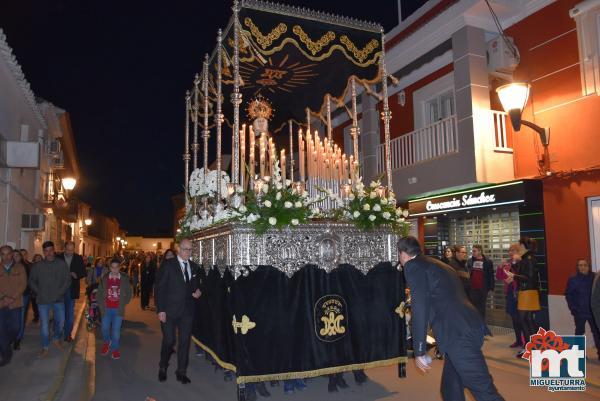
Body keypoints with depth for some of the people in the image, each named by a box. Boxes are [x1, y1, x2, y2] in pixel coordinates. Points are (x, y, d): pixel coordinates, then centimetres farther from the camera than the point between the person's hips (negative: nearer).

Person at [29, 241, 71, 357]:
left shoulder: (62, 264, -4)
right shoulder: (37, 266, -2)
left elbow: (67, 280, -2)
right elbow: (32, 281, 5)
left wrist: (60, 292, -10)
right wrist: (39, 292, -5)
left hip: (59, 299, 1)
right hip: (43, 300, 0)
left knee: (60, 321, 11)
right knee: (44, 324, 3)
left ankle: (57, 339, 38)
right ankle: (45, 347, 19)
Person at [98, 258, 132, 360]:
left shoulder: (125, 279, -2)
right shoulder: (104, 278, 0)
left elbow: (128, 294, 6)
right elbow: (99, 293, 5)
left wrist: (122, 304, 2)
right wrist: (101, 306, -1)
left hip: (118, 309, -1)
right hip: (106, 309, 1)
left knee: (116, 330, 0)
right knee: (105, 328, 9)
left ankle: (115, 349, 15)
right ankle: (106, 343, 38)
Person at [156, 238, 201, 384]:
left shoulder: (194, 267, 8)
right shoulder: (168, 264, -5)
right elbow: (161, 288, -7)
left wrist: (197, 291, -4)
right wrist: (161, 310, -12)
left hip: (187, 310, 4)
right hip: (170, 310, -4)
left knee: (185, 341, 7)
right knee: (169, 340, 1)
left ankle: (181, 372, 20)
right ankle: (163, 367, 27)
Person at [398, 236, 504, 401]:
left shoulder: (413, 266, -1)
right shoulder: (436, 264, 26)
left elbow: (420, 308, -10)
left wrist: (419, 351, -5)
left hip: (458, 334, -9)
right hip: (467, 329, 9)